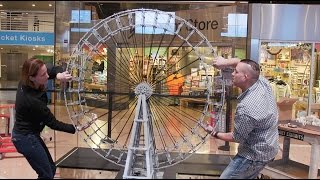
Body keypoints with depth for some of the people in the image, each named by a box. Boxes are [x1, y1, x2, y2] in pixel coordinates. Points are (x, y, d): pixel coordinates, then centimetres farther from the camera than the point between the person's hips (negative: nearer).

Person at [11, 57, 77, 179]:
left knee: (51, 169, 19)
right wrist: (75, 128, -14)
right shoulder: (32, 100, -32)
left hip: (26, 134, 9)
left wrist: (58, 75, -17)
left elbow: (52, 70, 4)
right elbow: (52, 123, -21)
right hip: (27, 138, -9)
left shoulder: (25, 84, -8)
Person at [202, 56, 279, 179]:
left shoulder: (246, 109, -33)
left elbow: (237, 137, -18)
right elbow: (241, 62, 6)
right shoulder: (262, 82, -9)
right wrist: (225, 62, -11)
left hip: (256, 154, -9)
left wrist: (214, 133, -5)